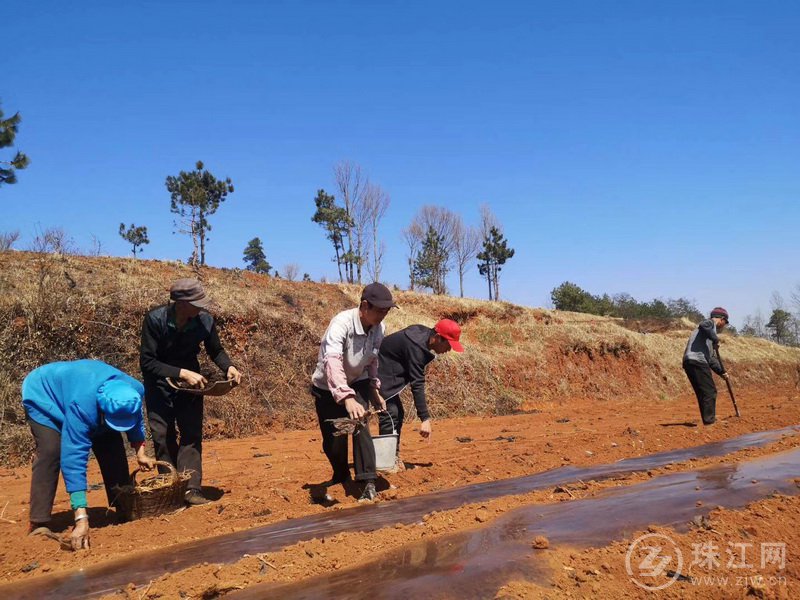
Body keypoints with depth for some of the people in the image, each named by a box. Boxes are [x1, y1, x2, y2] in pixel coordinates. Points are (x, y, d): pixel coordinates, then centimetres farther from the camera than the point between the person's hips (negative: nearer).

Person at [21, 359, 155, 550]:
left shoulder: (134, 392, -29)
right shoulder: (82, 406, -46)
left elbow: (136, 421, -1)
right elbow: (73, 459, -47)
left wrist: (140, 453, -6)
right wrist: (81, 518, -49)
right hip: (43, 395, -6)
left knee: (112, 447, -5)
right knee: (51, 452, -27)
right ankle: (39, 524, -22)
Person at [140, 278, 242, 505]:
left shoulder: (204, 320, -18)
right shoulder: (155, 319, -24)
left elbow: (216, 351, 1)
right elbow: (146, 362, -24)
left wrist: (228, 367, -19)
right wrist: (181, 373, -33)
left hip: (190, 383, 2)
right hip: (159, 385, -1)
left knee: (192, 433, -7)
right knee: (163, 437, 1)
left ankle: (191, 488, -6)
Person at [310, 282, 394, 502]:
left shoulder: (379, 328, -14)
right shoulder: (341, 323, -34)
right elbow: (332, 362, -48)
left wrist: (375, 390, 1)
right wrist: (347, 397, -60)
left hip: (357, 383, 3)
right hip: (328, 388, -3)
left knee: (360, 427, -20)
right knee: (332, 439, 3)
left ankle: (369, 485, -15)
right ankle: (341, 476, 33)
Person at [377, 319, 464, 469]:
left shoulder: (423, 333, 0)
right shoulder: (416, 347, -28)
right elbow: (417, 384, -31)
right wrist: (425, 419, -31)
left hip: (384, 374, 10)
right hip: (377, 375, -10)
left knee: (397, 414, 12)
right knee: (390, 414, -13)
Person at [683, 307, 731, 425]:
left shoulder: (711, 328, 32)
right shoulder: (710, 323, 5)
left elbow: (711, 357, 33)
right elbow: (703, 326, -24)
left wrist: (721, 372, 32)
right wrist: (715, 339, -13)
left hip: (689, 362, 10)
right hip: (697, 361, -10)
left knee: (703, 393, 14)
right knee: (710, 391, -5)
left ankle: (708, 419, 18)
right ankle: (709, 419, -4)